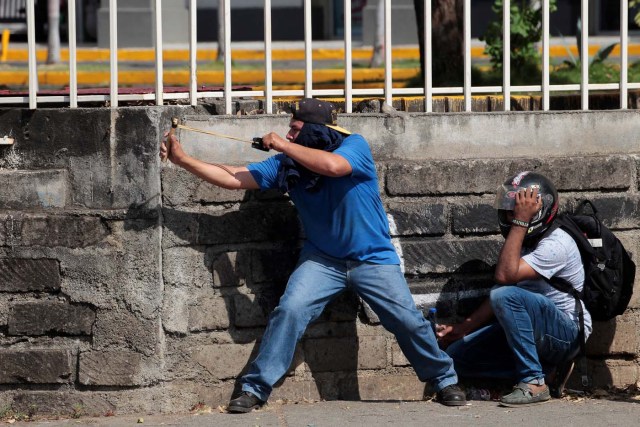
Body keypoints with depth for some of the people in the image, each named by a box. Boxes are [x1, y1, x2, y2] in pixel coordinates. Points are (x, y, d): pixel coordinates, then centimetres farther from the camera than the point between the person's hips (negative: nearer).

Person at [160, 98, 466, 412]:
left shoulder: (354, 146, -16)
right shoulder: (287, 165, -6)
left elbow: (332, 165, -38)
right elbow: (234, 178, -7)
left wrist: (284, 145, -28)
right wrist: (182, 160, -14)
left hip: (372, 259, -2)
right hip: (322, 260, 2)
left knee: (408, 321, -6)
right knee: (289, 310, -18)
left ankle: (444, 380, 17)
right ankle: (255, 389, -13)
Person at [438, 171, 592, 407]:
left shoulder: (556, 245, -18)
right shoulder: (523, 243, 11)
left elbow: (505, 275, -30)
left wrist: (520, 222, -27)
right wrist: (461, 329, 7)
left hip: (566, 332, -9)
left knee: (505, 295, -33)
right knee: (457, 354, -4)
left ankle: (534, 382, -26)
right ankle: (547, 368, 0)